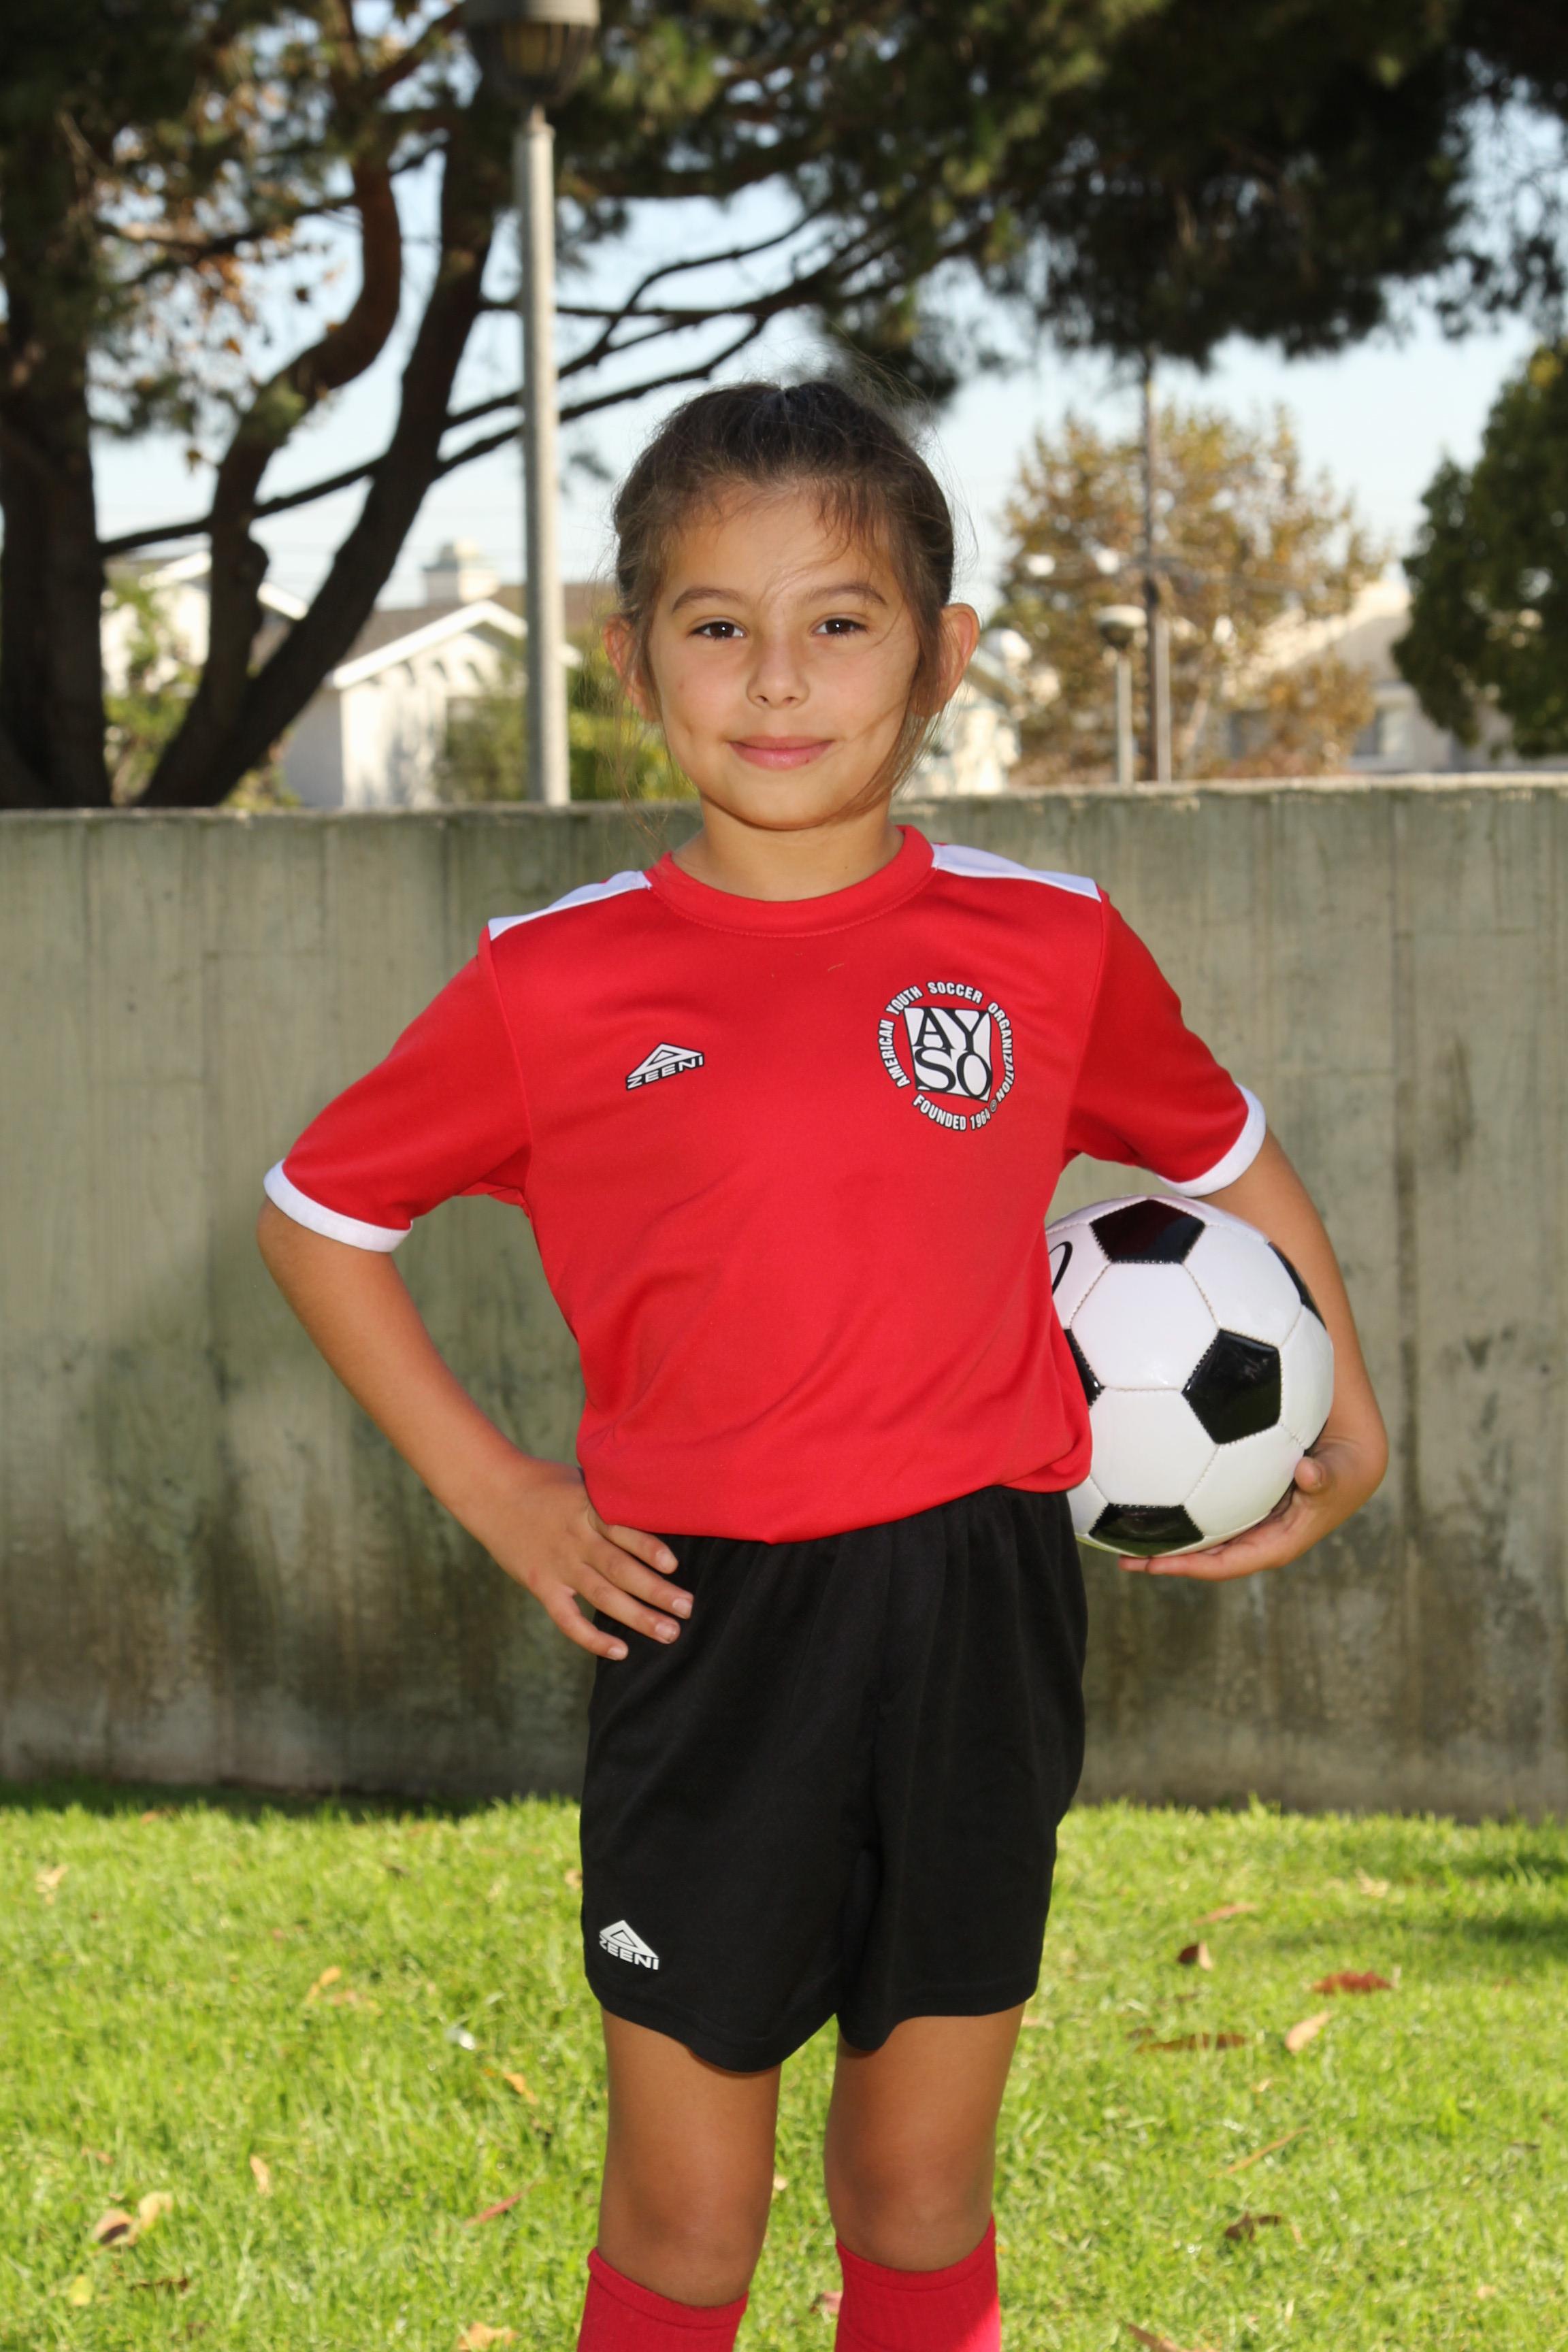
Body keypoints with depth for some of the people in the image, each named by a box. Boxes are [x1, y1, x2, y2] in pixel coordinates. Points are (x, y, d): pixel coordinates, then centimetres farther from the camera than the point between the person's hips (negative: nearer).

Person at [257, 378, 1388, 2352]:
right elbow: (317, 1213, 9)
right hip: (704, 1619, -1)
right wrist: (488, 1489, 3)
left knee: (923, 2187, 12)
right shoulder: (554, 984, -3)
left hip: (975, 1610, 1)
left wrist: (1345, 1426, 11)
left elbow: (1228, 1159, 19)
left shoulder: (1048, 947, 1)